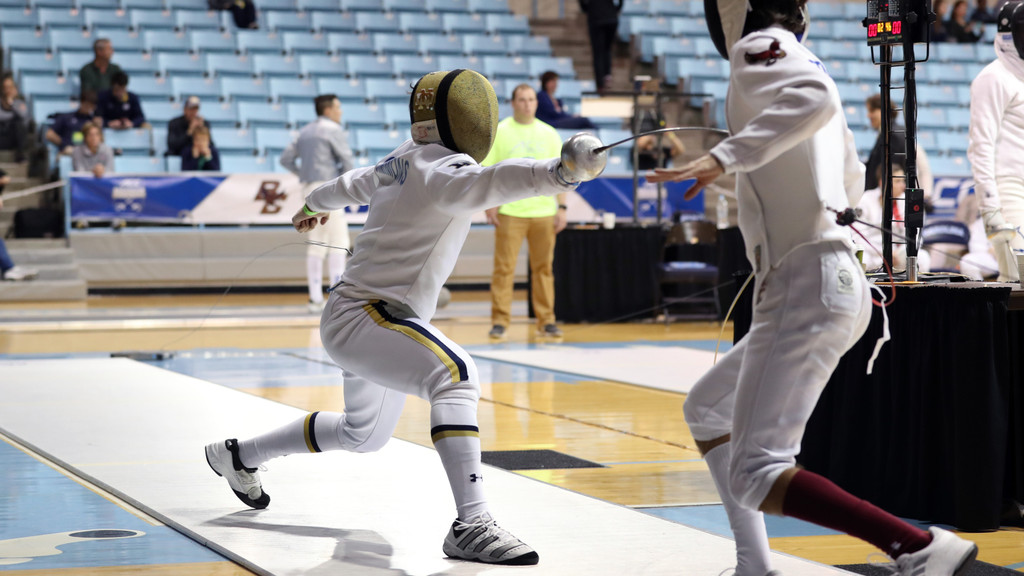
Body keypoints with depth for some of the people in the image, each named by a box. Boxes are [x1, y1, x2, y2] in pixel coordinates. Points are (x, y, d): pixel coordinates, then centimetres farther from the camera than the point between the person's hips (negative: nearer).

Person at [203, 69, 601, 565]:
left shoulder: (403, 160, 9)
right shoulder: (441, 168, -19)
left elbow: (355, 183, 29)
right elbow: (487, 182, -42)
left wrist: (315, 204, 51)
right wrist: (560, 171, -60)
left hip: (360, 316, 11)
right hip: (364, 317, -11)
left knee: (365, 434, 29)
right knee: (454, 376, -33)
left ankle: (239, 456, 46)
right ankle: (471, 524, -42)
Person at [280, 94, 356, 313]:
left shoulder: (305, 131, 17)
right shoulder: (333, 130, -7)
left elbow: (286, 159, 16)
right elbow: (347, 160, -13)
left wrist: (304, 174, 14)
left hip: (308, 188, 8)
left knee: (316, 243, 8)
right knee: (338, 240, -5)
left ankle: (315, 298, 5)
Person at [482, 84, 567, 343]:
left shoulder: (549, 134, 9)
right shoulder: (499, 132, 1)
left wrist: (562, 207, 4)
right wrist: (490, 205, -8)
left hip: (544, 212, 2)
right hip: (510, 212, -2)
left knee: (543, 268, 5)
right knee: (504, 268, -4)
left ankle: (546, 322, 11)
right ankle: (500, 322, 0)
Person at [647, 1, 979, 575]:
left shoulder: (759, 48, -6)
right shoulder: (806, 68, 20)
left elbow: (817, 99, -29)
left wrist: (726, 156, -33)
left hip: (804, 288, -10)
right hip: (827, 279, 10)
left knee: (753, 478, -15)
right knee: (705, 410, 26)